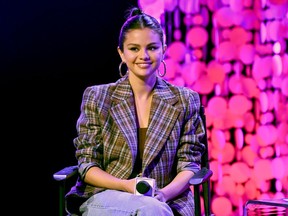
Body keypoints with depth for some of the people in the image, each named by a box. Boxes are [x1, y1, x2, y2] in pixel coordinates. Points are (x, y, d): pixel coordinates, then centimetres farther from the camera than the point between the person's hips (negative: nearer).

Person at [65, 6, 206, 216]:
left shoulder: (185, 100, 10)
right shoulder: (96, 97, 7)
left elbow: (188, 163, 6)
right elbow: (87, 164, 4)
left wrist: (163, 194, -15)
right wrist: (126, 185, -15)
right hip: (105, 198, -1)